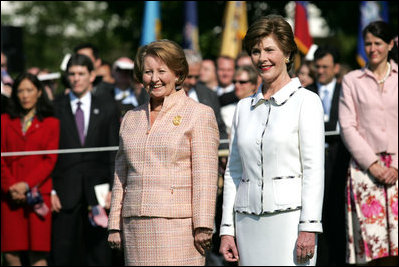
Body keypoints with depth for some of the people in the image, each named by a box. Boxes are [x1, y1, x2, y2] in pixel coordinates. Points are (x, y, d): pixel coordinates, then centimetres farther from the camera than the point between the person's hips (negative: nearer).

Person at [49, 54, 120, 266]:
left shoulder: (108, 110, 9)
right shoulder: (54, 109, 5)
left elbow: (115, 153, 7)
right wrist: (50, 190, -6)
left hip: (97, 192, 1)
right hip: (64, 193, -1)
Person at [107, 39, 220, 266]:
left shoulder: (199, 114, 2)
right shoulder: (131, 118, 18)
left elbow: (205, 177, -5)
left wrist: (203, 227, -12)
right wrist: (115, 225, 14)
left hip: (178, 223, -5)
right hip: (136, 226, 5)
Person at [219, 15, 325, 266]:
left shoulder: (306, 101, -1)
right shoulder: (244, 107, 14)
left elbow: (314, 169, -7)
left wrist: (308, 227, -14)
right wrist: (227, 229, 10)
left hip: (290, 215, -5)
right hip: (249, 221, 5)